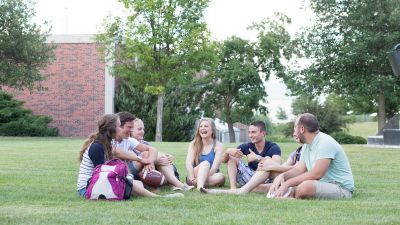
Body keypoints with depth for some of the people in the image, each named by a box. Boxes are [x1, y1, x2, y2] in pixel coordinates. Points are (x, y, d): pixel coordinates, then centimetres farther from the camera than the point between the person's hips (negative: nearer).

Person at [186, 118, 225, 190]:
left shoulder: (218, 146, 0)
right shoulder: (193, 144, 6)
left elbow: (214, 167, -14)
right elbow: (189, 164, -9)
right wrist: (192, 179, -28)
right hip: (195, 177, 0)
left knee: (220, 177, -31)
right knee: (205, 163, -28)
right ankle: (200, 186, -51)